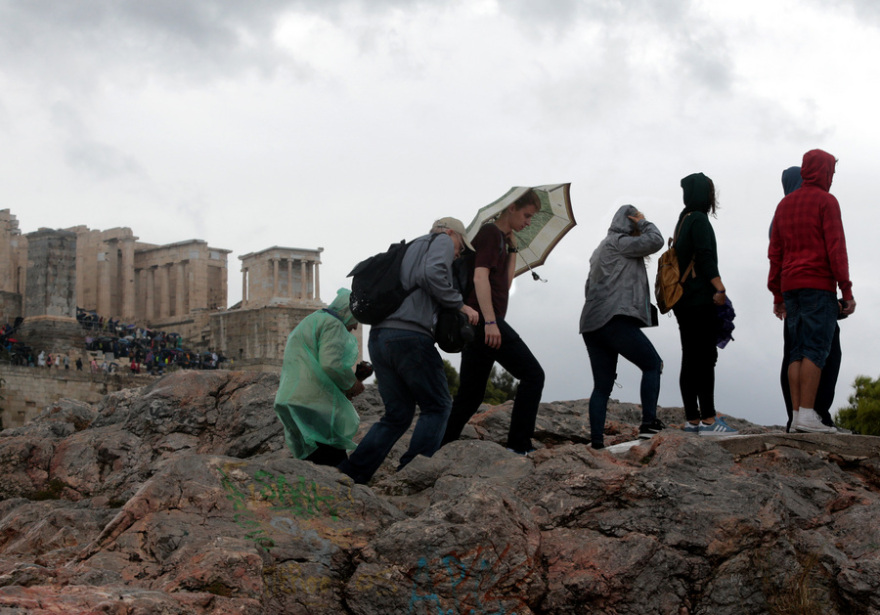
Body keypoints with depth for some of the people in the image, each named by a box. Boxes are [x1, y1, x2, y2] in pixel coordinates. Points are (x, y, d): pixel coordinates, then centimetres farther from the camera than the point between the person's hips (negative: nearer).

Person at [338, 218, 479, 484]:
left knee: (397, 415, 13)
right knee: (436, 407, 6)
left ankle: (349, 474, 2)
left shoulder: (406, 251, 32)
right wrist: (460, 305, -4)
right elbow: (432, 273, -13)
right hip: (411, 337, -8)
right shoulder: (441, 241, 9)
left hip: (378, 337, 8)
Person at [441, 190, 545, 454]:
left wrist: (512, 247, 18)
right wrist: (490, 321, -24)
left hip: (474, 325, 10)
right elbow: (480, 277, -17)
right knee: (532, 375, -7)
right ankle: (519, 446, -10)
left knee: (470, 396, 10)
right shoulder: (491, 232, -6)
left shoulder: (501, 237, 23)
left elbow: (505, 282, 23)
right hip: (485, 320, -10)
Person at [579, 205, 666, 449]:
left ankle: (596, 440, -4)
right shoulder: (617, 242, 0)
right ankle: (649, 423, -11)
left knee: (602, 385, 6)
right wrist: (643, 222, 10)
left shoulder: (601, 249, 28)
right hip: (615, 320, -9)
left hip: (591, 324, 9)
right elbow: (655, 240, -8)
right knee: (652, 364, 0)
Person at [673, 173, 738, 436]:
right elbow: (705, 257, -18)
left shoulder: (685, 220, 20)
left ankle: (692, 419, 8)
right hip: (700, 299, -10)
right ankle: (708, 419, -12)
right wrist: (719, 287, -21)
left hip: (684, 300, 10)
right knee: (705, 357, -10)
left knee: (691, 358, 8)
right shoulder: (699, 220, -9)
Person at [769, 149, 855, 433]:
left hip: (790, 287, 7)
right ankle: (808, 415, -17)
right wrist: (847, 291, -10)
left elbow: (775, 252, 18)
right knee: (816, 350, -10)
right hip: (819, 285, -7)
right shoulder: (826, 201, -3)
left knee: (798, 351, 6)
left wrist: (778, 295, 20)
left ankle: (797, 414, 0)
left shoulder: (785, 204, 18)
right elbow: (836, 248, -10)